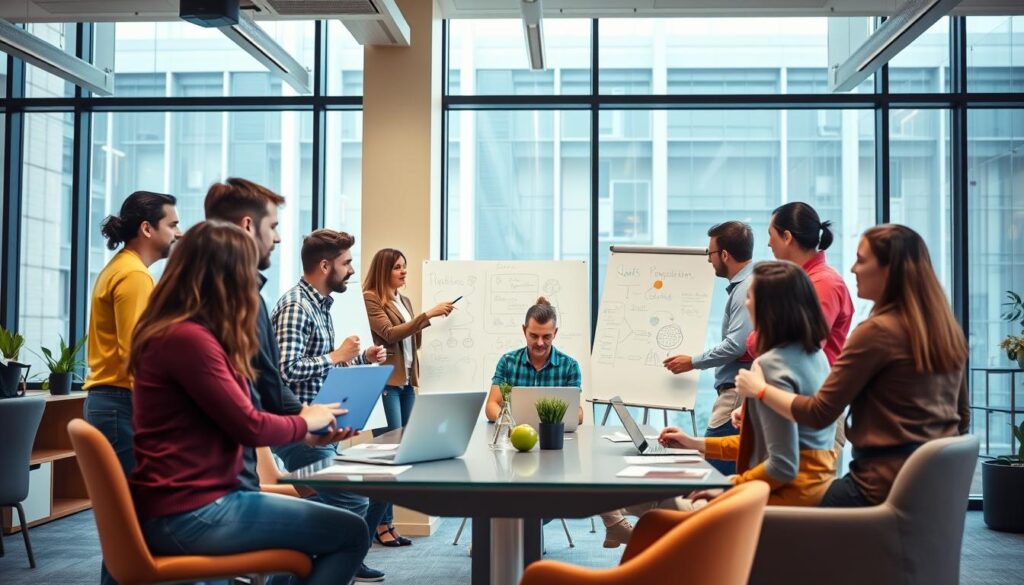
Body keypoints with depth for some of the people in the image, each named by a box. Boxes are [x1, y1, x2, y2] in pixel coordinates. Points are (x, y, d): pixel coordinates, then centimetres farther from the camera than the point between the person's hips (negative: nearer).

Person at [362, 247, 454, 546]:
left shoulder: (404, 300, 17)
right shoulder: (370, 298, -6)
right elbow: (390, 334, -17)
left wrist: (430, 319, 5)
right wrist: (427, 314, -20)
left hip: (407, 381, 8)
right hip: (385, 381, -8)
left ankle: (385, 519, 12)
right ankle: (382, 523, -4)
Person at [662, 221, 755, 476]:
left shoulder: (746, 288, -14)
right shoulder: (742, 285, 17)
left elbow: (737, 345, -22)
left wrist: (693, 362, -10)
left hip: (737, 393, -10)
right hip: (735, 391, 10)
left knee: (711, 468, -10)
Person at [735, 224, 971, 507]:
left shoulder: (878, 331, -16)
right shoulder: (947, 328, 8)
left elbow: (819, 414, -12)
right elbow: (962, 417, 18)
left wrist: (760, 389, 1)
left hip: (889, 484, -8)